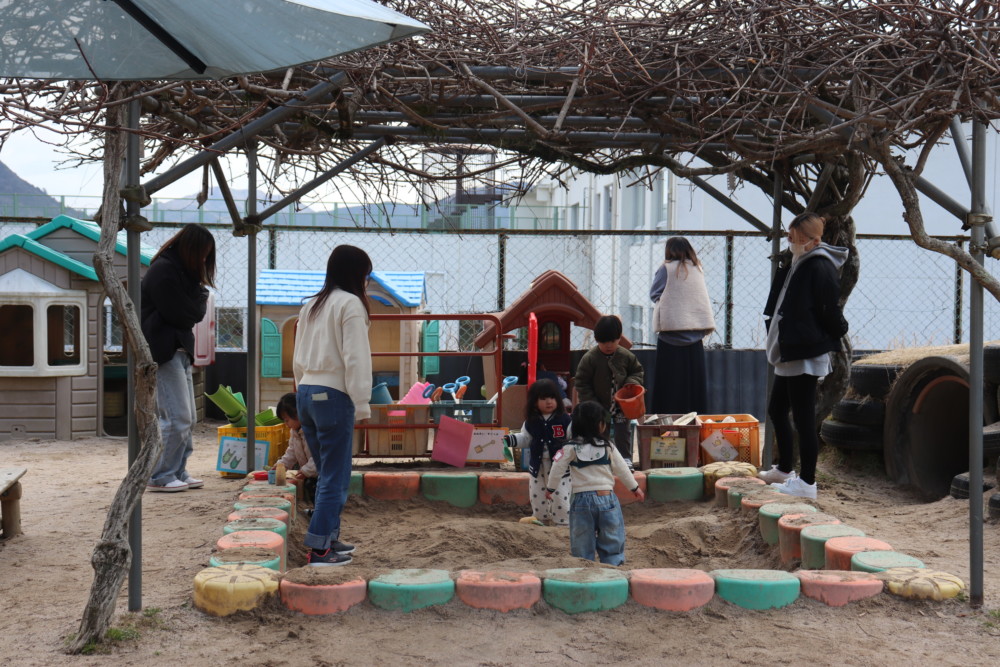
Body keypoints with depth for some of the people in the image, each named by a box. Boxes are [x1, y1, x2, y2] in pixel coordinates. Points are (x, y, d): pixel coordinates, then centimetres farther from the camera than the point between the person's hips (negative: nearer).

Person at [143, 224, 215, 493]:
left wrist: (198, 299, -7)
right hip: (163, 352, -10)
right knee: (177, 418, -11)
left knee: (188, 419, 11)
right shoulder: (163, 271, -12)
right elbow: (183, 315, -17)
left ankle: (178, 472, 17)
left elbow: (196, 313, 12)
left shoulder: (181, 271, 19)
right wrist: (199, 298, -1)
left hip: (179, 351, 10)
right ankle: (160, 477, -4)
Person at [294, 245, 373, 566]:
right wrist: (361, 403, -11)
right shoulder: (350, 304, -8)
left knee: (327, 473, 18)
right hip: (334, 395, -8)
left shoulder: (311, 306, 16)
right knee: (335, 476, -3)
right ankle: (319, 548, -3)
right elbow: (355, 358, -14)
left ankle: (330, 536, 25)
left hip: (306, 393, 8)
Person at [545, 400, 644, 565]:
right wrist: (635, 488, 22)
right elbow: (622, 469, 8)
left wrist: (550, 488, 14)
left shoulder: (571, 448, -3)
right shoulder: (608, 447, 0)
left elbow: (557, 469, -4)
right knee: (612, 540, 10)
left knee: (582, 543, 9)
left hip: (582, 498, 0)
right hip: (607, 497, 0)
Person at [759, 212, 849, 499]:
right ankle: (785, 469, 33)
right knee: (776, 410, 19)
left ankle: (807, 482, 4)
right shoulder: (795, 266, 14)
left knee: (803, 418, -4)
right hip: (790, 353, 10)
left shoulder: (820, 268, -16)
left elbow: (830, 312, -16)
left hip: (806, 355, -10)